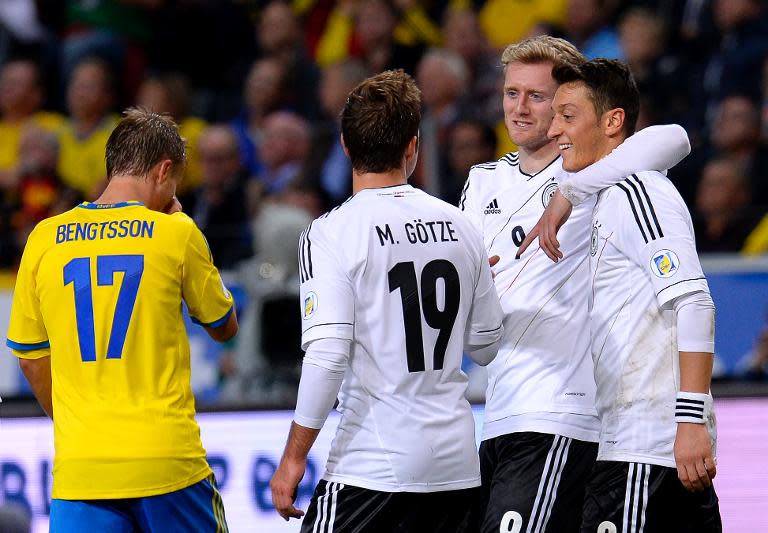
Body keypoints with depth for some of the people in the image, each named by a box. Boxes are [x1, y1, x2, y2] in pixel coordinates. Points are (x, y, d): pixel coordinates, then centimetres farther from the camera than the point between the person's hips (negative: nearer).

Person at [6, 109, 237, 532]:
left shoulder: (44, 239, 5)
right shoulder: (175, 233, -2)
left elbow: (29, 356, 14)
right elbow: (224, 326, 14)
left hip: (79, 465, 2)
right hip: (168, 459, -2)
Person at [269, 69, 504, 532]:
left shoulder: (333, 233, -10)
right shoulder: (459, 225, 5)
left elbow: (327, 355, -17)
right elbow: (486, 347, 14)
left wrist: (295, 457, -10)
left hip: (371, 465, -5)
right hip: (456, 463, 5)